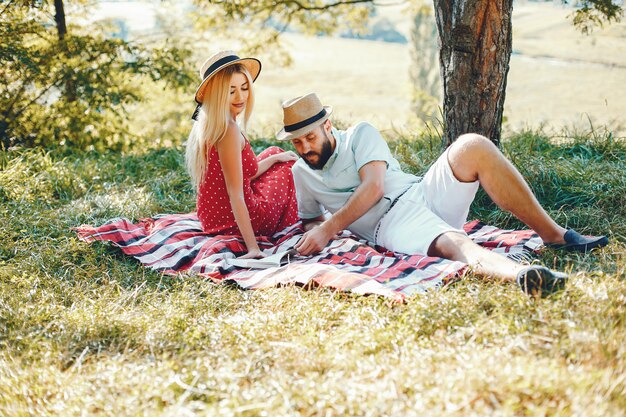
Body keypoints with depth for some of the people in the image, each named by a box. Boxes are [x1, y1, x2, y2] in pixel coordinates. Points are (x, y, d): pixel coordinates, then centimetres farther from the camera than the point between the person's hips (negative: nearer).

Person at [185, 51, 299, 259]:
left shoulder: (206, 125, 1)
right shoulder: (229, 130, -28)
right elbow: (235, 195, -31)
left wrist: (276, 157, 18)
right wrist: (253, 248, -32)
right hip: (234, 221, -8)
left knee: (275, 153, 28)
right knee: (287, 166, 20)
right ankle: (290, 228, 36)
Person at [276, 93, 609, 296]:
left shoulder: (360, 134, 8)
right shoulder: (300, 173, 17)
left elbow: (373, 187, -6)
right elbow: (310, 218, 26)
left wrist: (329, 228, -14)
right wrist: (314, 231, 0)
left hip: (425, 193, 2)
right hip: (393, 225, -2)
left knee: (473, 147, -25)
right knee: (453, 244, -37)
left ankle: (552, 234, -22)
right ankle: (520, 275, -71)